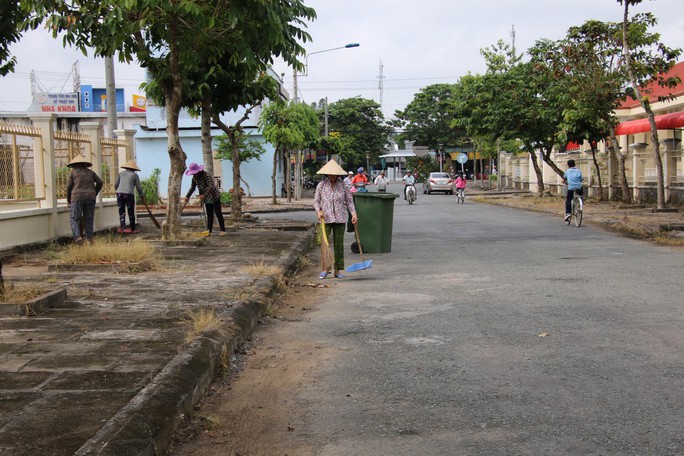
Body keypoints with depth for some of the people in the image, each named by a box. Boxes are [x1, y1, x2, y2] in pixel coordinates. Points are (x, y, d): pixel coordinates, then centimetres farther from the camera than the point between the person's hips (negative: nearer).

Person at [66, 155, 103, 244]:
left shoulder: (73, 172, 5)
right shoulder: (90, 172, 14)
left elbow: (69, 186, 0)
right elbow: (100, 182, 8)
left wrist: (68, 200, 11)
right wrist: (94, 194, 17)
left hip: (78, 198, -3)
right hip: (90, 198, 3)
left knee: (74, 219, -1)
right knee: (89, 220, 7)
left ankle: (77, 237, -20)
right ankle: (89, 239, 2)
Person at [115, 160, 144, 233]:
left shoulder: (121, 173, 13)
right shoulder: (135, 175, 6)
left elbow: (116, 184, 10)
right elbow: (139, 187, 6)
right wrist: (141, 195, 22)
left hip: (120, 194, 2)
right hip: (129, 194, -2)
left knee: (121, 212, 5)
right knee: (131, 213, 7)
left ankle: (123, 228, -7)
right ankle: (133, 229, 13)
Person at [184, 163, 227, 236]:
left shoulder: (206, 175, -21)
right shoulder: (194, 178, 1)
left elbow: (210, 186, -32)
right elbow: (192, 188, 10)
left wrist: (204, 195, -43)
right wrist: (187, 196, -3)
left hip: (214, 197, -7)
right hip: (207, 199, 7)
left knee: (218, 213, -6)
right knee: (209, 215, 6)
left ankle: (222, 230, -3)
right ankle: (209, 231, 5)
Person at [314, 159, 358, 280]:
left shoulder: (343, 185, 3)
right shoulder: (321, 185, 2)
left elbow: (349, 201, 5)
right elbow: (316, 201, 5)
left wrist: (354, 214, -7)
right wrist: (318, 211, -13)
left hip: (340, 219, 1)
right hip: (326, 219, -1)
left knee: (339, 244, 3)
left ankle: (337, 271, 12)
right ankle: (325, 269, 6)